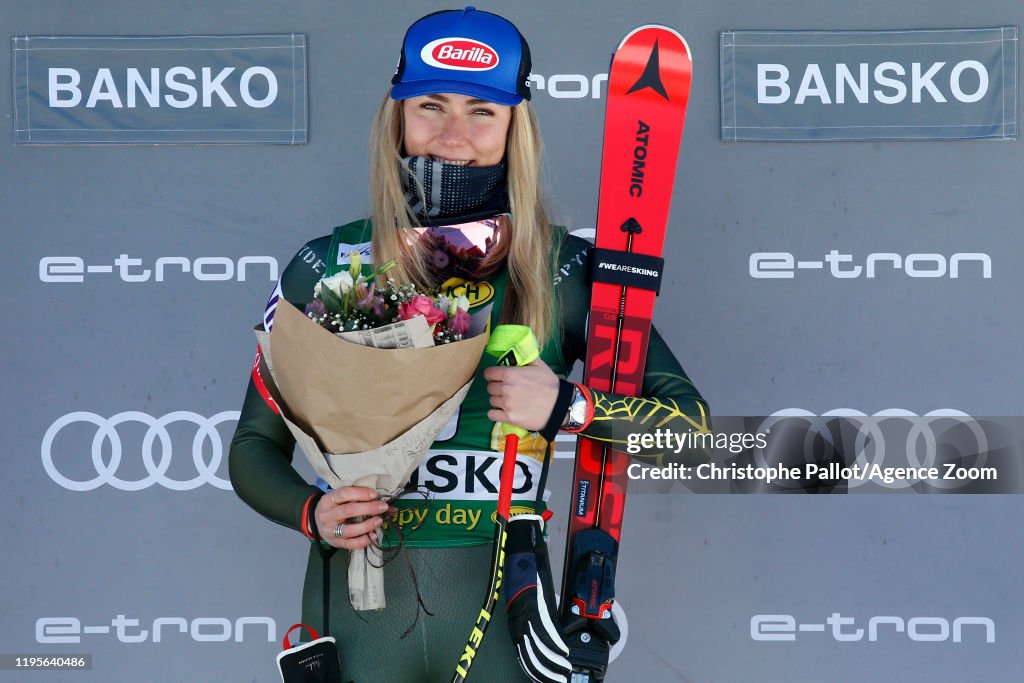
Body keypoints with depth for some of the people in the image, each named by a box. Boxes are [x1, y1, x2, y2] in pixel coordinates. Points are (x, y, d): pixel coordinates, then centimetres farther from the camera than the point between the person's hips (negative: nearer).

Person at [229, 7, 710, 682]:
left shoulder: (564, 273, -3)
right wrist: (313, 513, -12)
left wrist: (569, 406, -18)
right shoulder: (324, 270, 0)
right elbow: (255, 448, 7)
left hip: (503, 614, 0)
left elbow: (690, 426, -3)